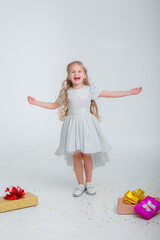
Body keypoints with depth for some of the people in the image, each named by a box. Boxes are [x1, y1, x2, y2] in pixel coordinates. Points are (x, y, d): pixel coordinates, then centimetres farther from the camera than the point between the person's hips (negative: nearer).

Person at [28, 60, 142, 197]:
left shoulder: (90, 90, 3)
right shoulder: (66, 92, 7)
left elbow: (111, 94, 6)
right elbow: (54, 105, 19)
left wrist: (130, 92, 3)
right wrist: (36, 103, 13)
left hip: (87, 124, -1)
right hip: (72, 125, 1)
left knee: (87, 154, -1)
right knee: (75, 155, 0)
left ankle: (89, 182, 19)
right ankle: (80, 184, 14)